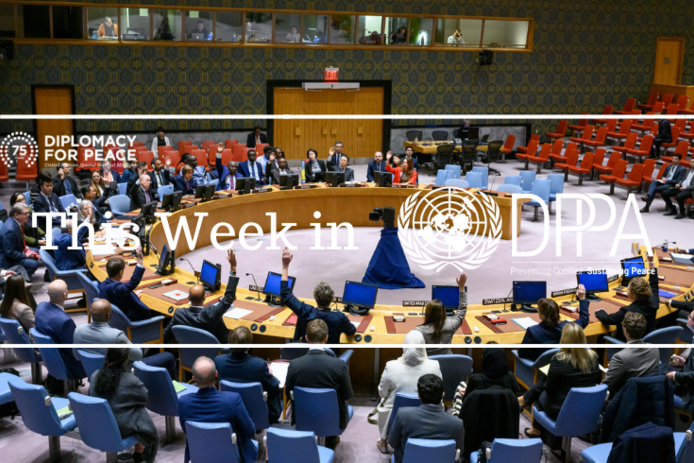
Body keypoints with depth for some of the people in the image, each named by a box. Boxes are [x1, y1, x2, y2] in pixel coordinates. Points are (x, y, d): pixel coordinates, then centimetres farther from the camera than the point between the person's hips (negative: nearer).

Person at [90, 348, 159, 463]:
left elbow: (93, 397, 10)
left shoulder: (94, 376, -7)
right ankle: (139, 453, 41)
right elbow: (144, 398, -6)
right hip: (122, 428, -6)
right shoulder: (131, 381, -22)